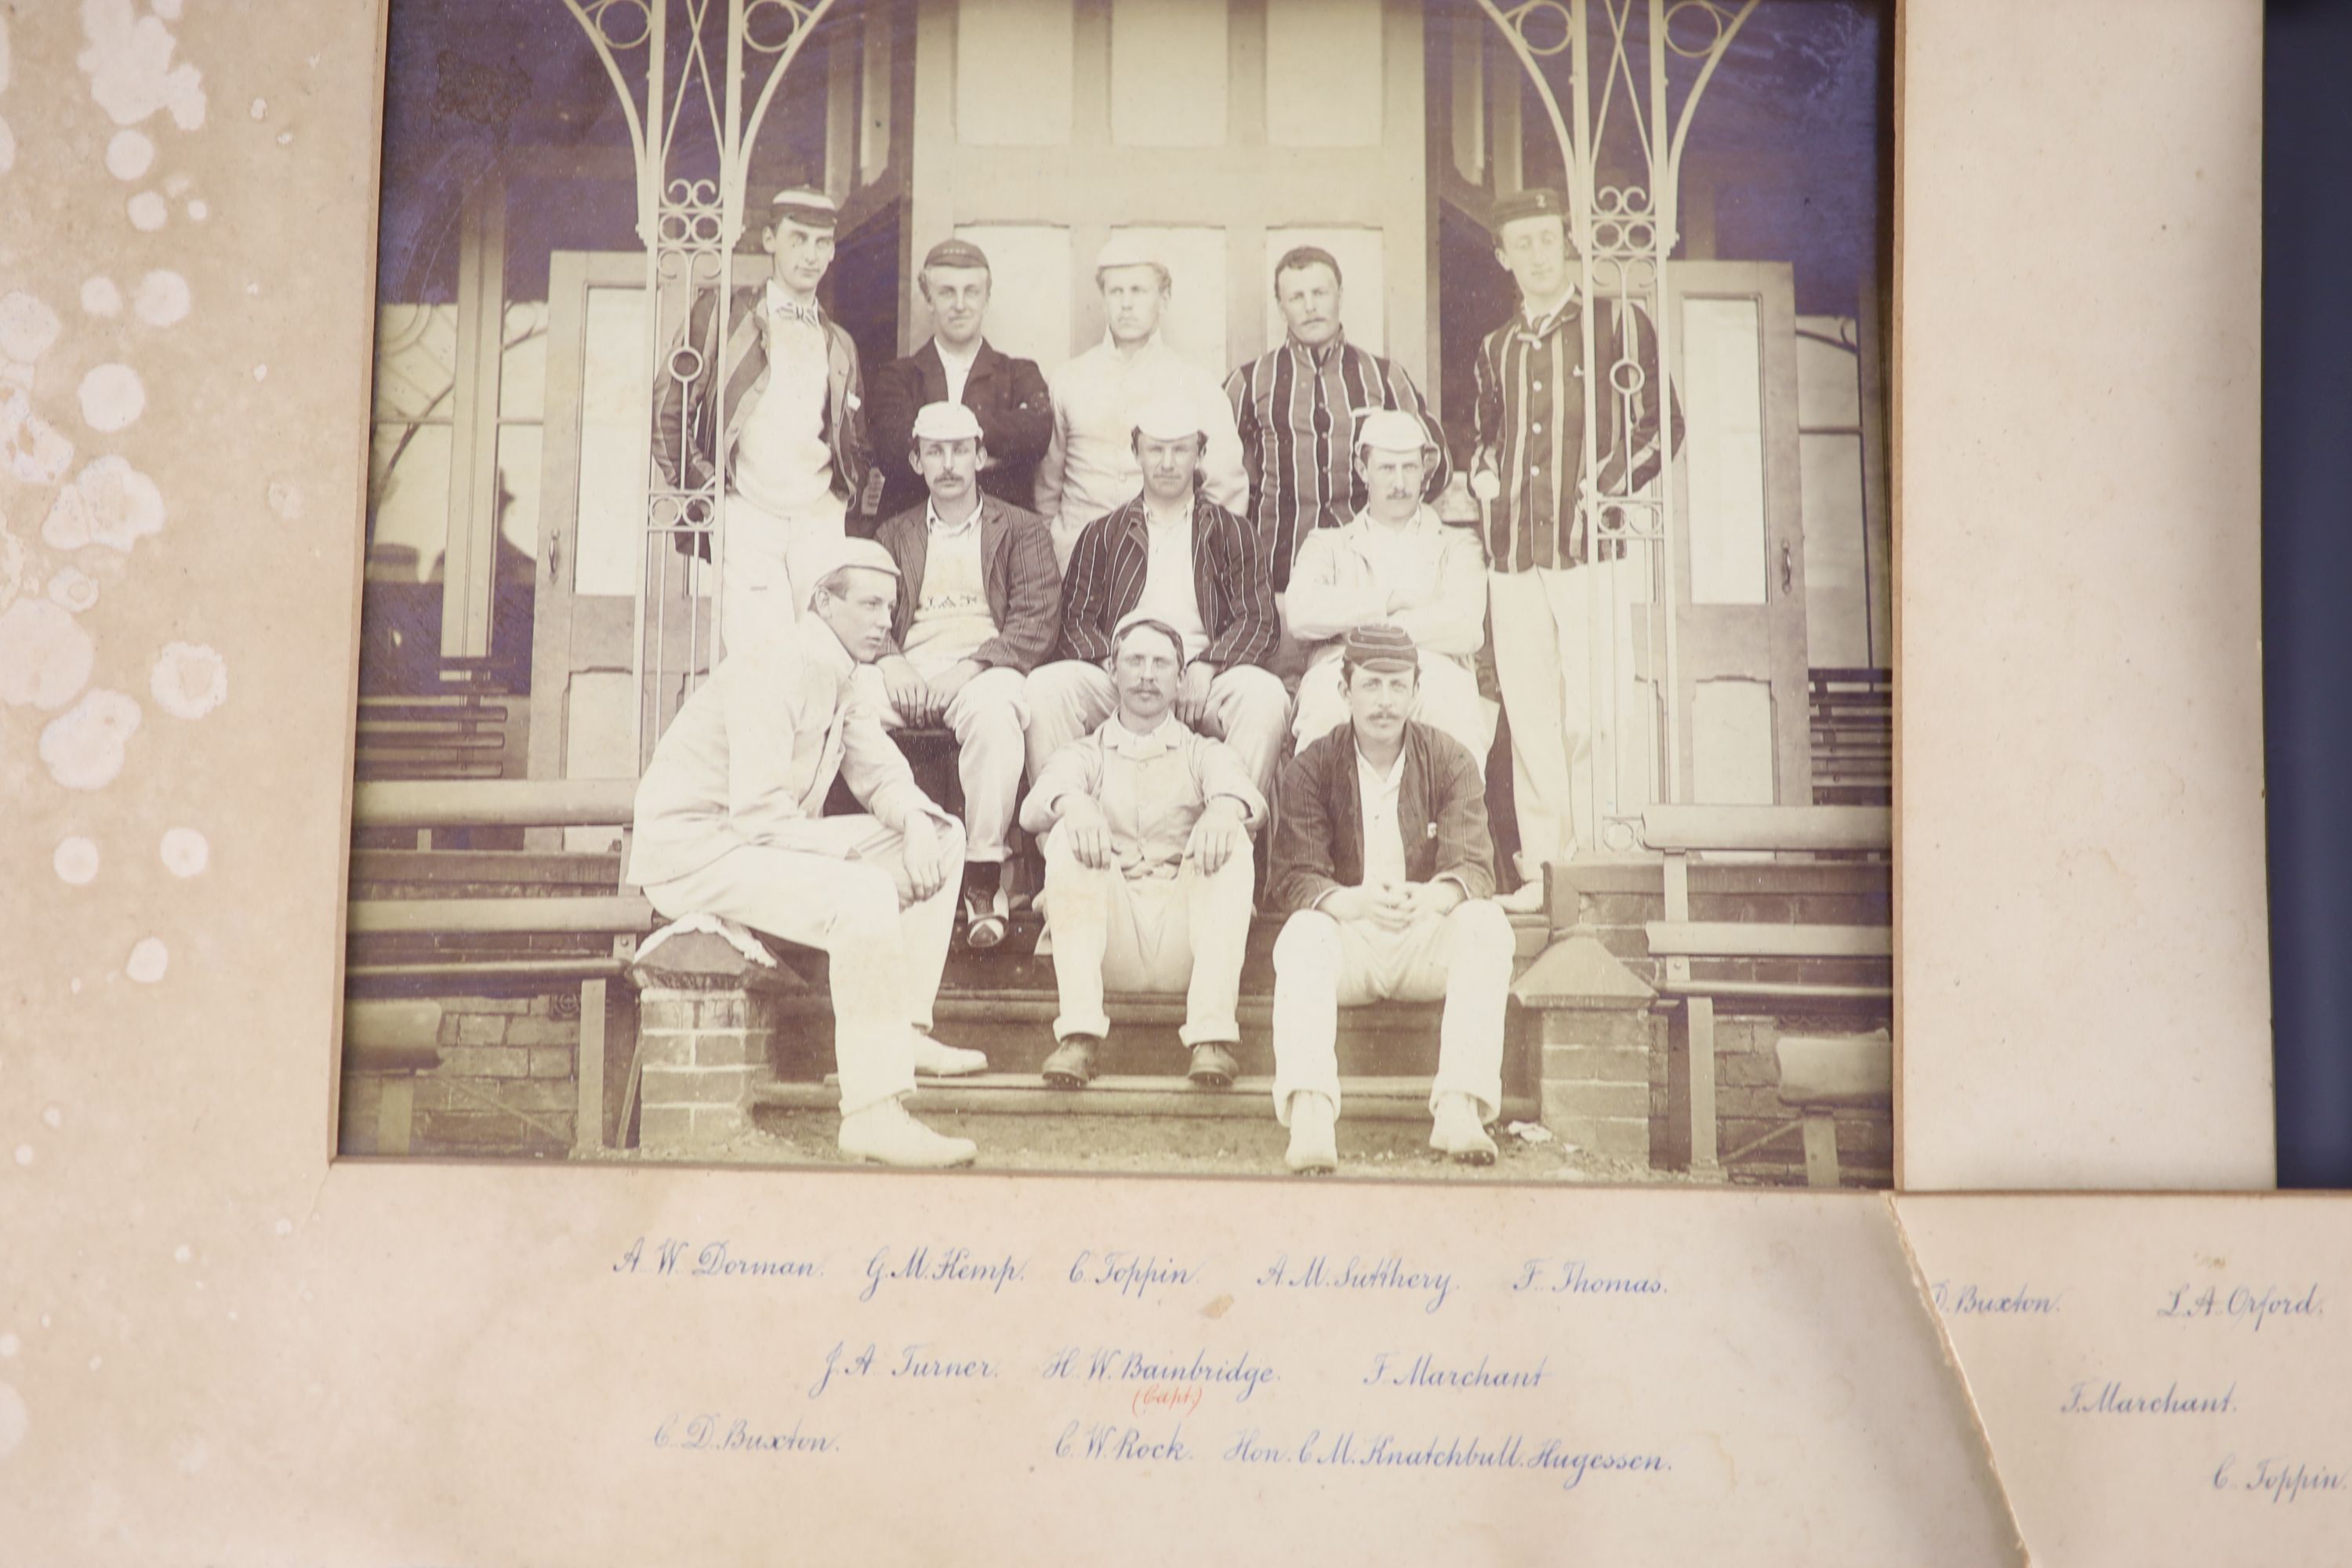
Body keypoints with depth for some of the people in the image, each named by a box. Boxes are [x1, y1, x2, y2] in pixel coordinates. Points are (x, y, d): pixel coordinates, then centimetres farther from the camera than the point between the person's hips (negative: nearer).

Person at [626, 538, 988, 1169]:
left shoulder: (838, 678, 10)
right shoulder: (776, 668, -19)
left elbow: (880, 773, 13)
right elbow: (759, 812, -26)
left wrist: (915, 819, -11)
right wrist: (856, 856, -20)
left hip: (763, 842, 10)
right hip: (694, 851, -10)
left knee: (941, 838, 6)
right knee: (864, 895, -34)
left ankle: (904, 1030, 4)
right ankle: (872, 1113, -34)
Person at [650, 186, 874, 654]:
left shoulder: (841, 344, 21)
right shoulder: (722, 314, 8)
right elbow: (666, 409, 5)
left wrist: (853, 494, 11)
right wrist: (701, 490, -2)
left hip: (821, 522, 3)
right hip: (747, 518, -3)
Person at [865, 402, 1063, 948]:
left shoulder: (1022, 529, 17)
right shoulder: (894, 534, 27)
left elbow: (1038, 621, 3)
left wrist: (973, 666, -14)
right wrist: (889, 661, -10)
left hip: (985, 671, -2)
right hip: (908, 674, 3)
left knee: (993, 707, -39)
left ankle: (984, 880, -36)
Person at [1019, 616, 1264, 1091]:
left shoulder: (1204, 753, 21)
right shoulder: (1085, 754, 20)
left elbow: (1244, 793, -4)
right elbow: (1035, 806, -3)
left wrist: (1224, 808, -29)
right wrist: (1072, 804, -28)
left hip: (1184, 945, 0)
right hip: (1111, 950, 0)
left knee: (1232, 840, -23)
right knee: (1068, 836, -23)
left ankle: (1214, 1034, -35)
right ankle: (1079, 1032, -35)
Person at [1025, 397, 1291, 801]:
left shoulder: (1229, 532, 18)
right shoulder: (1102, 535, 21)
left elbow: (1261, 623, 7)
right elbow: (1076, 621, 10)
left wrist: (1205, 668, -12)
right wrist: (1115, 664, -12)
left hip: (1203, 681, -1)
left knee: (1265, 694, -32)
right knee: (1045, 687, -28)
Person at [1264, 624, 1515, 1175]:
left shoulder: (1449, 761, 3)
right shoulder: (1311, 769, 0)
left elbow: (1474, 866, -9)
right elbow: (1294, 878, -12)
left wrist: (1429, 897, -34)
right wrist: (1355, 902, -35)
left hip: (1426, 934, 1)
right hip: (1346, 938, -1)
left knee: (1486, 923, -30)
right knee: (1303, 934, -34)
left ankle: (1459, 1109, -38)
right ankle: (1309, 1116, -50)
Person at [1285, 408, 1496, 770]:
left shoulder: (1457, 546, 24)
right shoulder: (1327, 545, 26)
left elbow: (1466, 628, 2)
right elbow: (1300, 615, 2)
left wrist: (1360, 630, 2)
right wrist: (1390, 599, 2)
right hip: (1345, 682, 0)